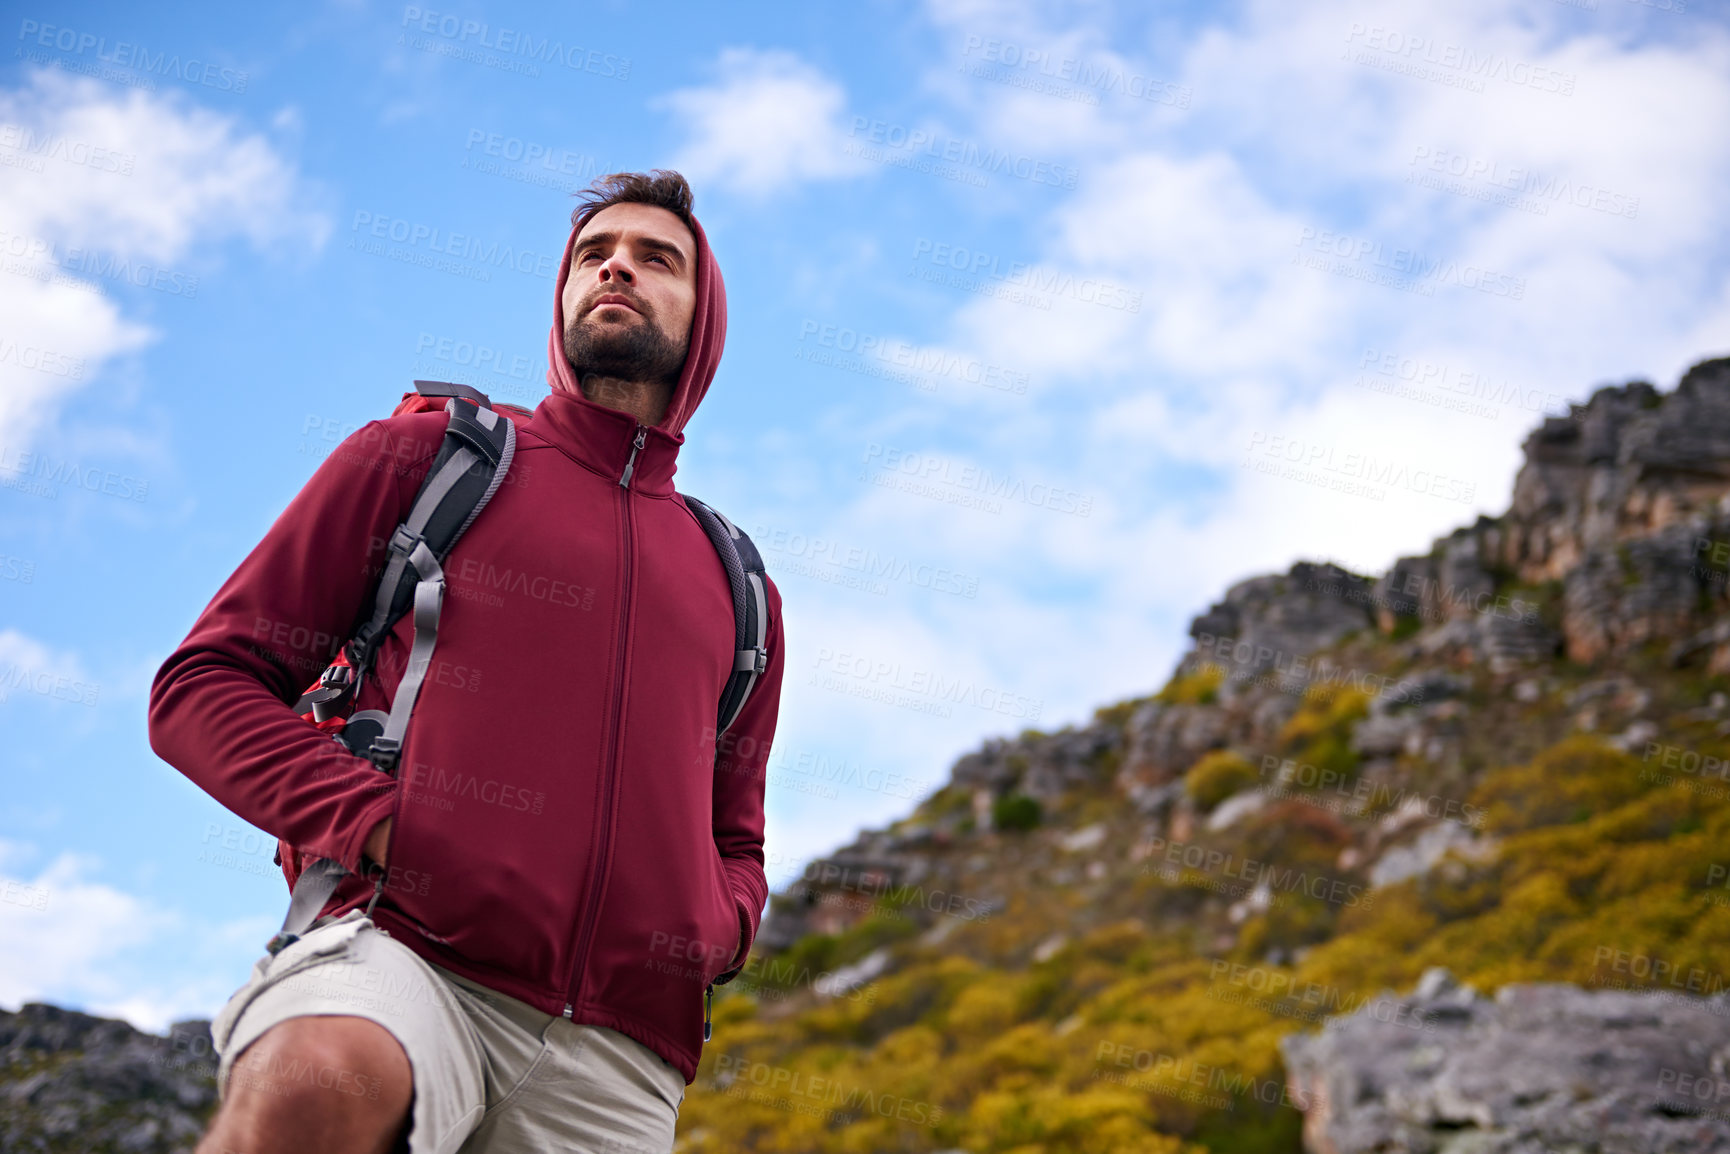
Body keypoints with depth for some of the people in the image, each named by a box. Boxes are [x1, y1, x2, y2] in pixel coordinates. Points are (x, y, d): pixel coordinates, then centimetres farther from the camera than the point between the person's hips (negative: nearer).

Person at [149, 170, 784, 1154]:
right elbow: (203, 682, 9)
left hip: (619, 1056, 4)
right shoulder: (426, 456, 15)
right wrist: (371, 821, -9)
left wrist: (715, 927, 8)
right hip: (410, 960, -4)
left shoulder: (736, 588, 25)